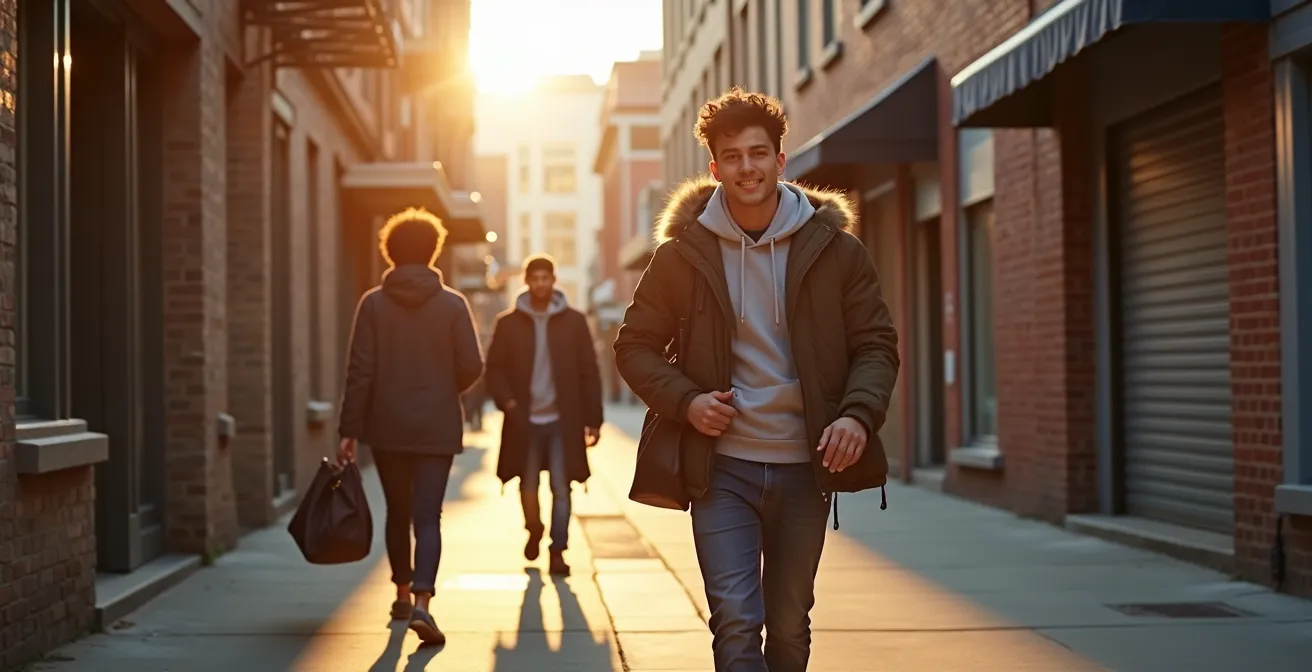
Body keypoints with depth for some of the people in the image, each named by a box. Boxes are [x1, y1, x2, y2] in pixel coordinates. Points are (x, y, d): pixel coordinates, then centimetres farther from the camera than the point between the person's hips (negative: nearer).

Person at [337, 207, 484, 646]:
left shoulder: (373, 303, -3)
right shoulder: (452, 304, -4)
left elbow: (360, 371, -6)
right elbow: (471, 367, -5)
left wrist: (349, 430, -2)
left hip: (387, 428, 1)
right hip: (437, 428, -1)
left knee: (397, 512, 17)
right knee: (428, 517, -3)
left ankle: (403, 593, 29)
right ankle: (421, 602, -18)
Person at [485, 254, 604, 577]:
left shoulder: (574, 321, 2)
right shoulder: (508, 323, 3)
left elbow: (589, 372, 2)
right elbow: (494, 369, 6)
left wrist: (593, 419, -2)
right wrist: (506, 401, -12)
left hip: (563, 420, -1)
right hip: (525, 420, 1)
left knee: (561, 488, -2)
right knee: (528, 486, 11)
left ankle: (558, 551, 5)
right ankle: (534, 532, 37)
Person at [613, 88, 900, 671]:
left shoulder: (835, 249, 0)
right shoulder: (683, 253, -1)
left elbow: (876, 345, 3)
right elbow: (635, 346, 6)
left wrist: (858, 414, -16)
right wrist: (685, 401, -12)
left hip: (806, 468, 1)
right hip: (721, 468, -1)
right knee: (736, 624, -9)